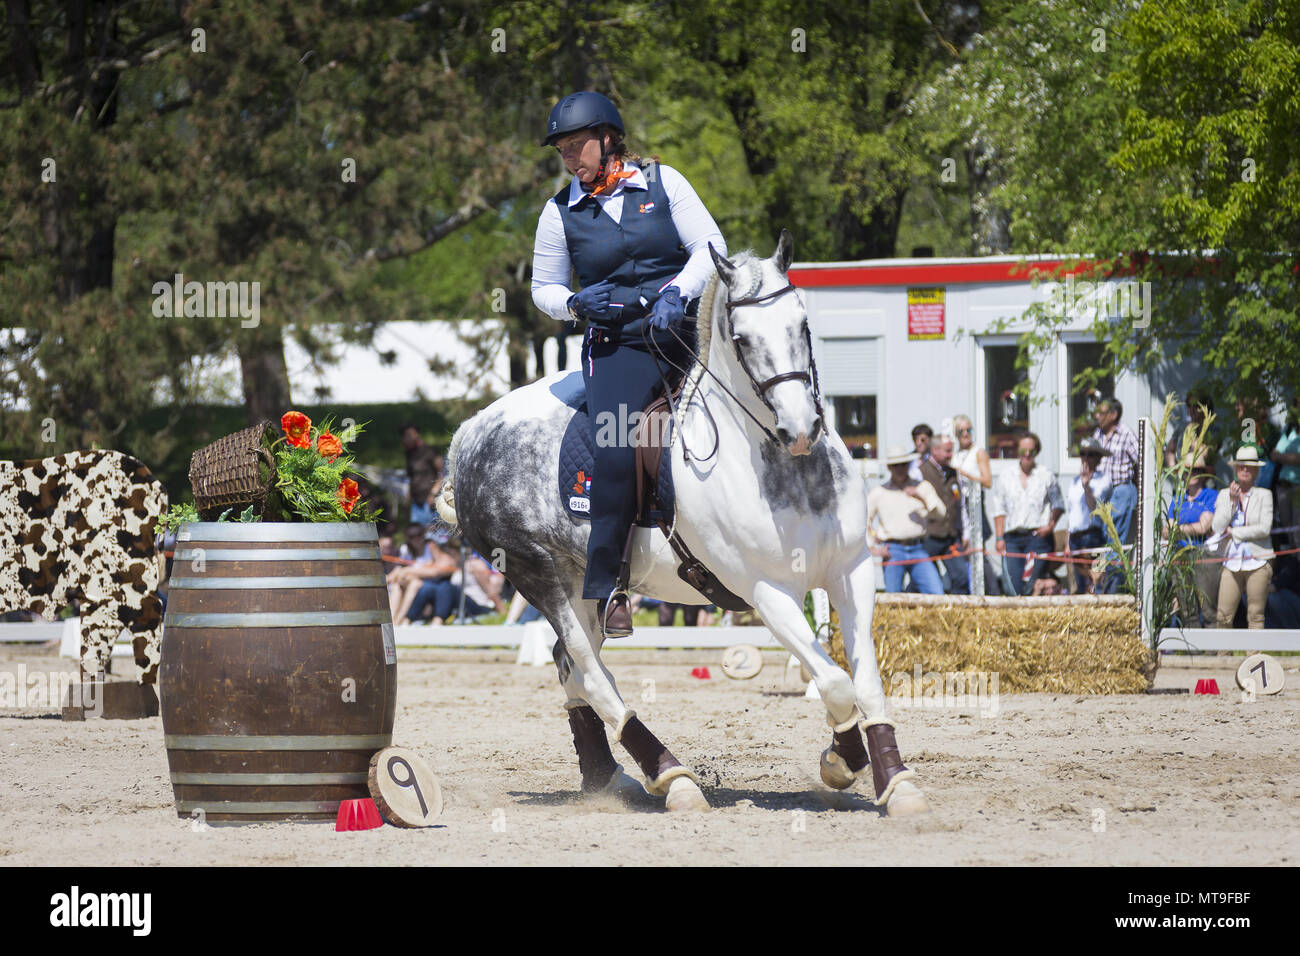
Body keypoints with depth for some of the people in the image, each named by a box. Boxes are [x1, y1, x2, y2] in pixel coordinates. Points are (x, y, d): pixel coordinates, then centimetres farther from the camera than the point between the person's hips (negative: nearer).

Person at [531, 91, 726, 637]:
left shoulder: (662, 182, 7)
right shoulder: (561, 212, 9)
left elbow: (710, 246, 4)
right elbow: (543, 289, 18)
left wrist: (677, 290, -13)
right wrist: (575, 304, -4)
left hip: (686, 326, 1)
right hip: (616, 344, -1)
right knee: (614, 450, -23)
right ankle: (605, 585, -15)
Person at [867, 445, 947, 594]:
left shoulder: (922, 487, 11)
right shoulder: (878, 493, 7)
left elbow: (941, 512, 1)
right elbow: (864, 521, 13)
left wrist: (921, 497, -14)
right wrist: (873, 548, 5)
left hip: (917, 550, 1)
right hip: (893, 551, -1)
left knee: (937, 593, -11)